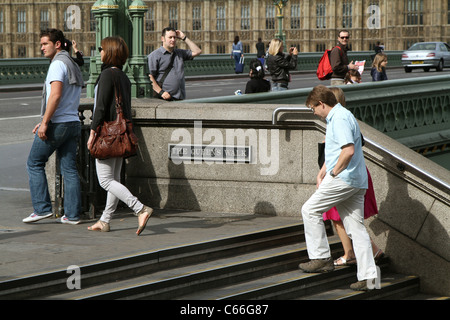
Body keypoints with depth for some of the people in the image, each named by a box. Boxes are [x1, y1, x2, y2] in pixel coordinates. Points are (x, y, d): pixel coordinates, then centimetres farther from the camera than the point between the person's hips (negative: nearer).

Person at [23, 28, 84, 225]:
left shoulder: (58, 64, -11)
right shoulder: (73, 65, 19)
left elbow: (55, 95, -22)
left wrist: (44, 123, -22)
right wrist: (45, 121, 23)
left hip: (57, 124, -8)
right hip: (73, 123, 8)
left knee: (34, 164, 3)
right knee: (69, 169, 7)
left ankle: (42, 208, 0)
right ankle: (72, 214, 5)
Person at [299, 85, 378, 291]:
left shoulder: (340, 119, -13)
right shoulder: (337, 117, 21)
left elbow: (348, 151, -25)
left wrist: (334, 172, -14)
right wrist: (322, 173, 22)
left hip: (343, 179, -10)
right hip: (357, 182, 10)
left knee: (310, 210, 2)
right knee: (356, 227, 6)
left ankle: (321, 258, 3)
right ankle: (368, 276, 3)